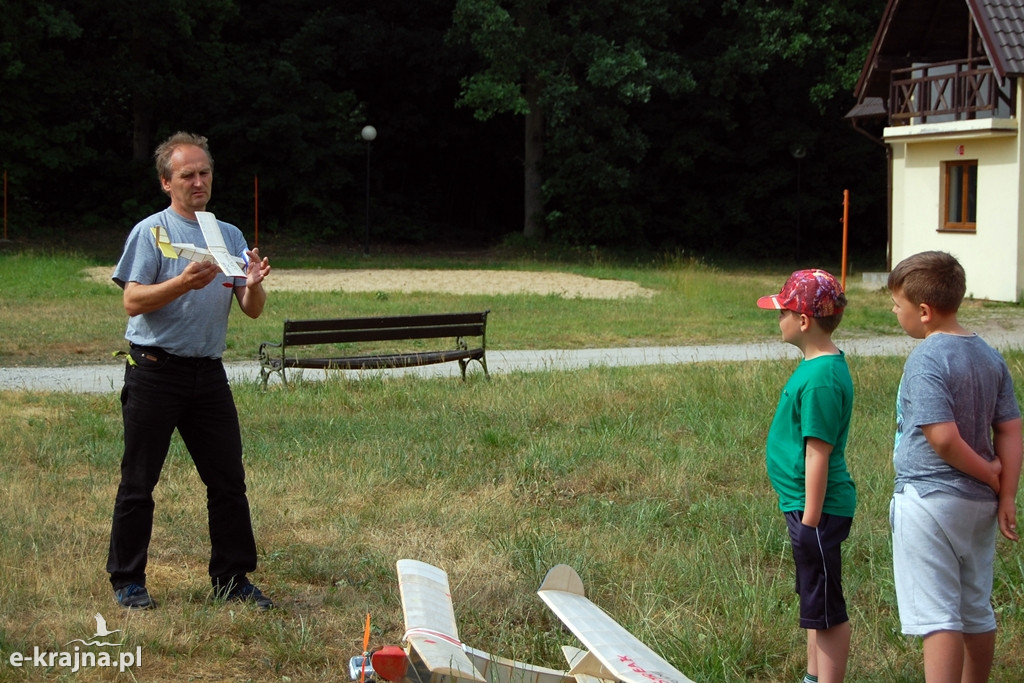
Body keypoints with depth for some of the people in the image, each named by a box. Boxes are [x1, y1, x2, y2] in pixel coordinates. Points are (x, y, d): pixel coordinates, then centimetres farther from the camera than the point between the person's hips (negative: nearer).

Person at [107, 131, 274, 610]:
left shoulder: (230, 235, 13)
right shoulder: (151, 232, -3)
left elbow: (252, 311, 8)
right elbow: (133, 302, -13)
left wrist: (254, 285, -14)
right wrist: (184, 282, -26)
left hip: (208, 373, 5)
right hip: (155, 371, -5)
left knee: (228, 480, 5)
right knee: (139, 482, 1)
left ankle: (232, 579, 14)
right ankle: (127, 581, 11)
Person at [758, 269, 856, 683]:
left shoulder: (821, 380, -23)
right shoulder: (820, 365, 8)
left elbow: (819, 453, -23)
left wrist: (810, 520, -21)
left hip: (818, 510, -11)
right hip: (806, 506, 11)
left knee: (826, 609, 0)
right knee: (814, 602, 22)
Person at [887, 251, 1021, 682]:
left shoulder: (926, 360, -17)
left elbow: (943, 438, -24)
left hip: (929, 499, -8)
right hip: (979, 502, 8)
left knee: (937, 616, -5)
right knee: (977, 612, 18)